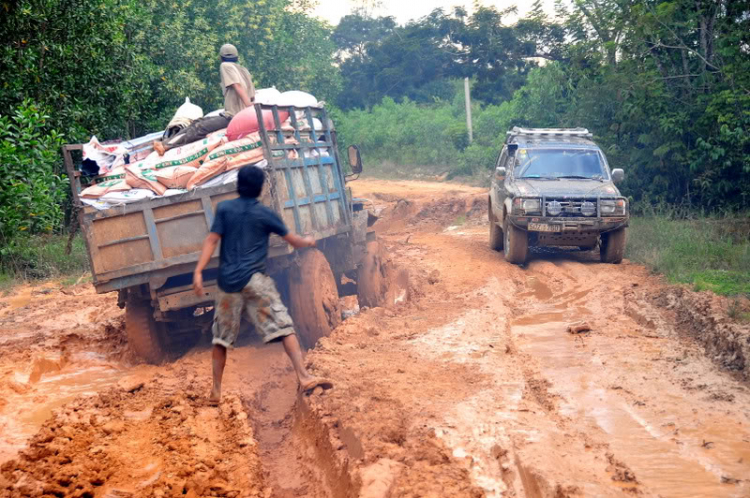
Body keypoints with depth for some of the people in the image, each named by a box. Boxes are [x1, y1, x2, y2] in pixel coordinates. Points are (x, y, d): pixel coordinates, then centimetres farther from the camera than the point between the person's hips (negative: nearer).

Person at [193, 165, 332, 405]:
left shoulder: (224, 208, 8)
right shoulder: (265, 214, 6)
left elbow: (212, 240, -1)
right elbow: (293, 240, 15)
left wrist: (198, 271, -4)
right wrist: (308, 241, 36)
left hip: (227, 282, 3)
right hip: (254, 279, -3)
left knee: (221, 337, 12)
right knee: (283, 326, -7)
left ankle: (216, 391, 15)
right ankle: (304, 377, -20)